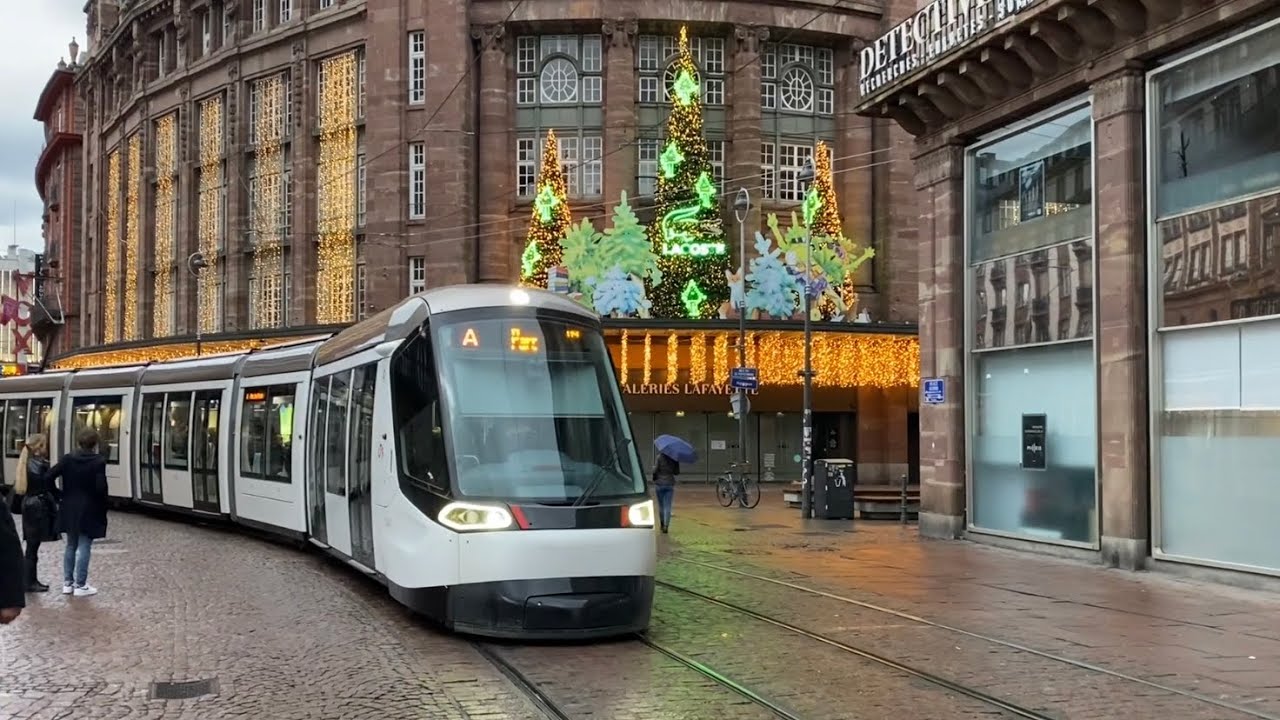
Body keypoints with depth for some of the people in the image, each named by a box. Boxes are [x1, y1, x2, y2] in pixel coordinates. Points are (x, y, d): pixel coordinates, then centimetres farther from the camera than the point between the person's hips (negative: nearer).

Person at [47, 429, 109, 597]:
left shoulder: (67, 459, 1)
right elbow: (101, 487, -17)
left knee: (71, 546, 16)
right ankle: (80, 585, 2)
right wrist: (103, 509, -5)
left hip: (70, 509, 5)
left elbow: (50, 476, -5)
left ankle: (67, 583, 19)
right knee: (84, 547, 0)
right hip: (89, 510, -5)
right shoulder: (98, 461, -12)